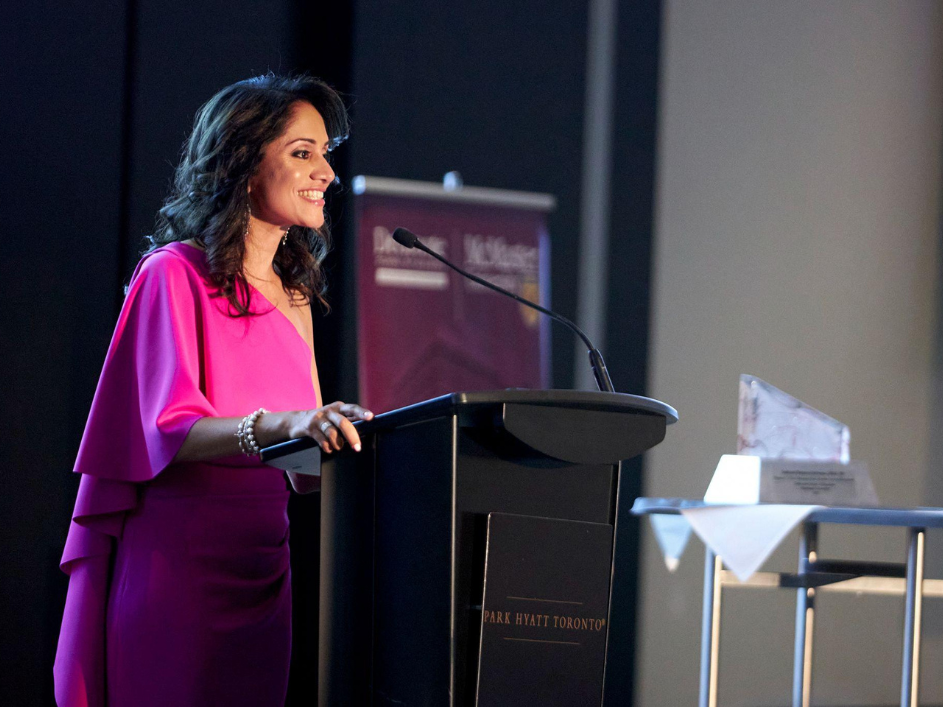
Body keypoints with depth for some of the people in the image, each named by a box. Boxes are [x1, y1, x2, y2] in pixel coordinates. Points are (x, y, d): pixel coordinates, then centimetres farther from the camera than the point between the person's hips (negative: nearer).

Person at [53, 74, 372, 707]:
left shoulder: (294, 297, 19)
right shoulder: (176, 274, -3)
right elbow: (169, 429, -17)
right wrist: (280, 426, -33)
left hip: (263, 565, 7)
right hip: (180, 559, -6)